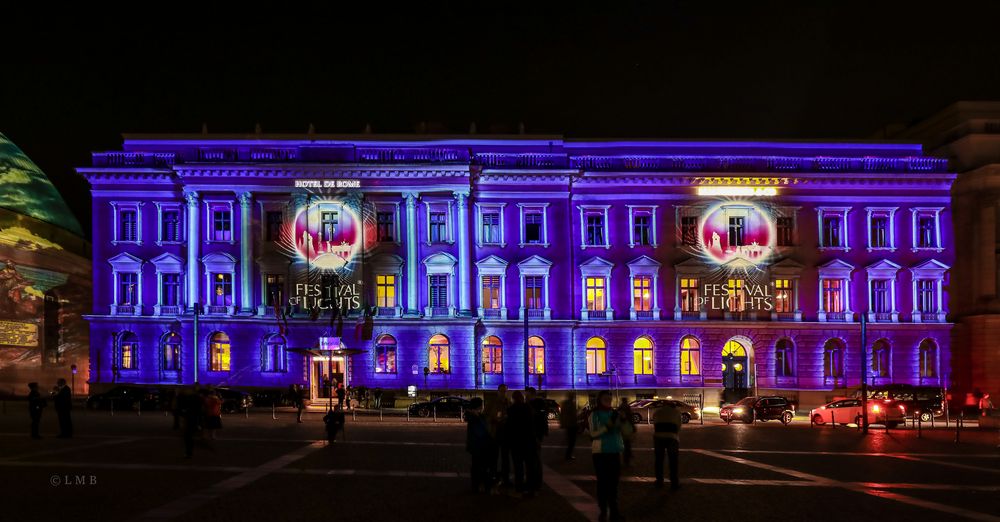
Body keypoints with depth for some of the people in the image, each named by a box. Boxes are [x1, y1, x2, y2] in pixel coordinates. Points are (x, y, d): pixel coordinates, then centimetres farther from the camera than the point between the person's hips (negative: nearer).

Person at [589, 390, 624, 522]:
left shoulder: (615, 413, 9)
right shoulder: (594, 415, -4)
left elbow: (619, 431, 15)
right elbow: (593, 433, -11)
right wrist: (606, 426, -21)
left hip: (614, 452, 4)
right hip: (600, 452, -4)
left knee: (614, 482, 5)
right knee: (602, 482, -1)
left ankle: (614, 511, 10)